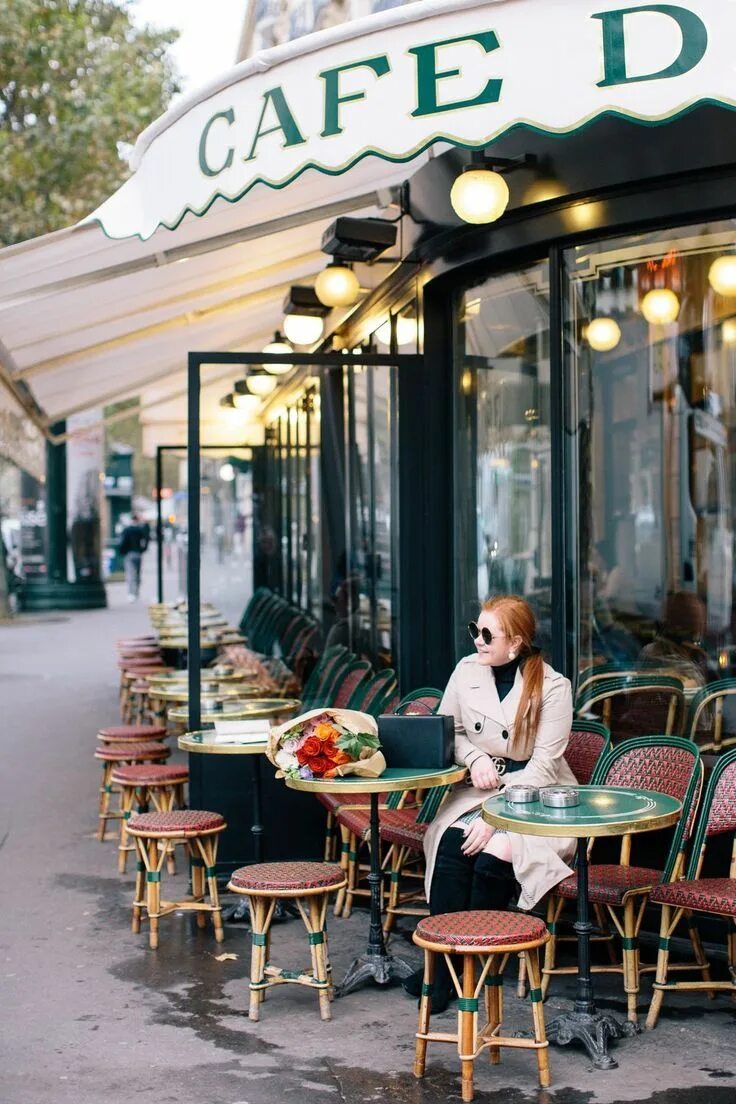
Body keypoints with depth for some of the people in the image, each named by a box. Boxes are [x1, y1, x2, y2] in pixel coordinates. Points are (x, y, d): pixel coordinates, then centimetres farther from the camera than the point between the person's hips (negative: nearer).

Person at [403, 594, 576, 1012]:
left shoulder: (552, 687, -11)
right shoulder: (467, 671, 3)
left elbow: (543, 765, -15)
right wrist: (475, 758, -10)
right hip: (480, 788, 4)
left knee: (493, 852, -31)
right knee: (452, 839, -27)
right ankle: (441, 959, -24)